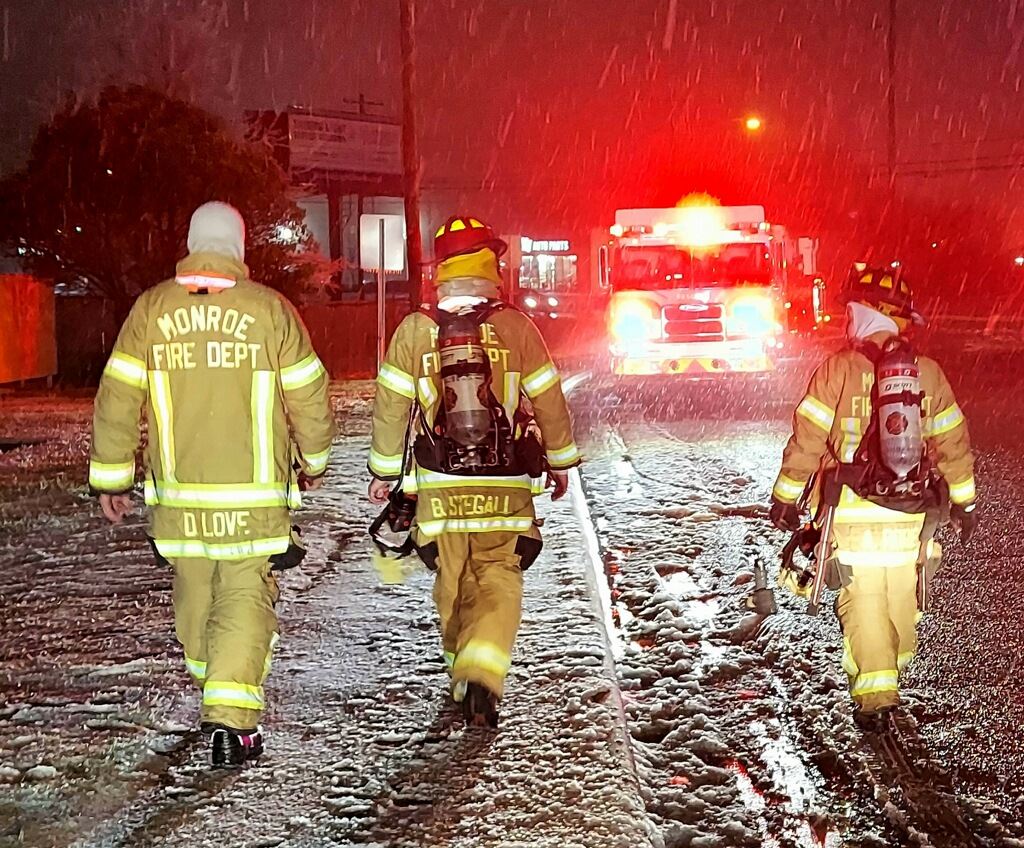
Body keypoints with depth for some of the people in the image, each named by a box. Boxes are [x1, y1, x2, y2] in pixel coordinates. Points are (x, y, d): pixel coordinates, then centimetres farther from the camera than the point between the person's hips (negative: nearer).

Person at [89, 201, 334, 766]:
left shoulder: (150, 310, 0)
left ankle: (213, 694, 37)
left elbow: (117, 398, 1)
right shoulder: (270, 310, -5)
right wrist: (314, 460, 18)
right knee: (245, 597, 1)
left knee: (194, 593, 19)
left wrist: (111, 478, 11)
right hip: (254, 495, -2)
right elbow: (309, 395, 1)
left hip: (178, 491, 3)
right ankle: (231, 717, -9)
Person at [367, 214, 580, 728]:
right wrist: (560, 460, 15)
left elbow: (391, 407, 1)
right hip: (505, 485, -1)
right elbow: (548, 400, 1)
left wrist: (384, 470, 13)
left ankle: (462, 677, 27)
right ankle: (484, 675, -14)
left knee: (453, 582, 16)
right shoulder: (515, 327, -6)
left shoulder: (415, 330, -3)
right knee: (499, 580, 4)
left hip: (440, 485, 1)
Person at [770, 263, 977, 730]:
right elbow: (953, 442, 8)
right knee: (903, 597, 19)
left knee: (864, 602, 3)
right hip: (912, 514, 3)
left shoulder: (837, 370, -10)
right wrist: (964, 500, 19)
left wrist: (785, 496, 3)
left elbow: (806, 440, -8)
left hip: (853, 513, -3)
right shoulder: (928, 373, 1)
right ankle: (895, 664, 39)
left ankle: (876, 697, 0)